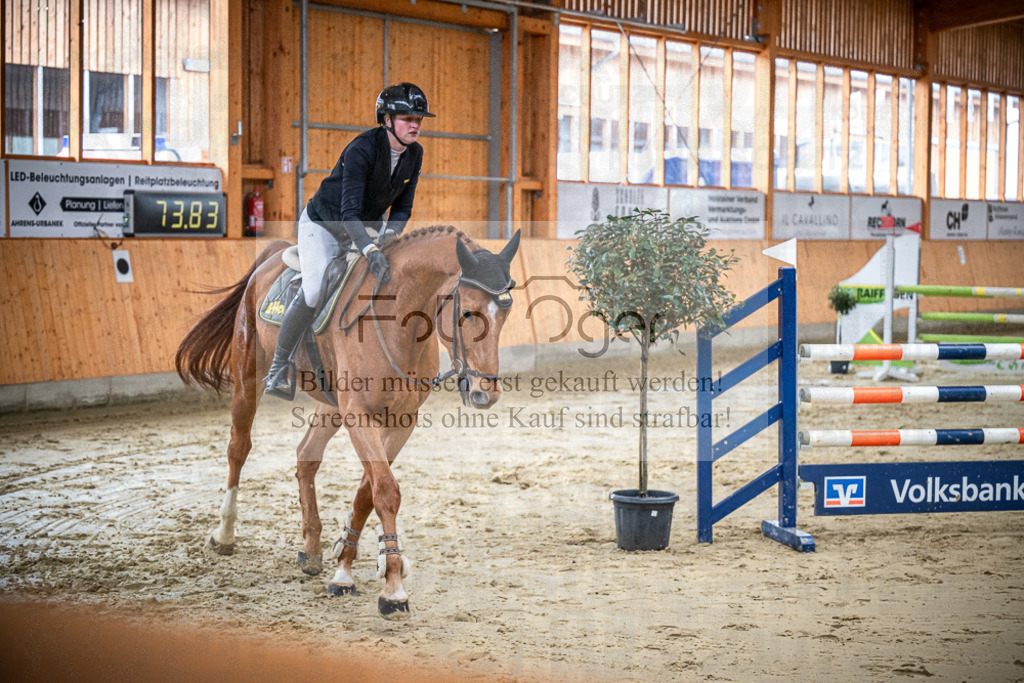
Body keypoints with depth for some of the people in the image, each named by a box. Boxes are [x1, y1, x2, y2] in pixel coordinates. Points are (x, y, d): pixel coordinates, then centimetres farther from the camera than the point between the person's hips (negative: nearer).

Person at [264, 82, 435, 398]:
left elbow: (402, 206, -2)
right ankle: (277, 371, -13)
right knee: (315, 291, -24)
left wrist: (390, 232, -24)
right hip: (323, 224, -7)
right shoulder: (362, 149, -30)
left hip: (366, 226, 7)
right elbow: (349, 212, -38)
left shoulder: (414, 154, -9)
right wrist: (370, 250, -52)